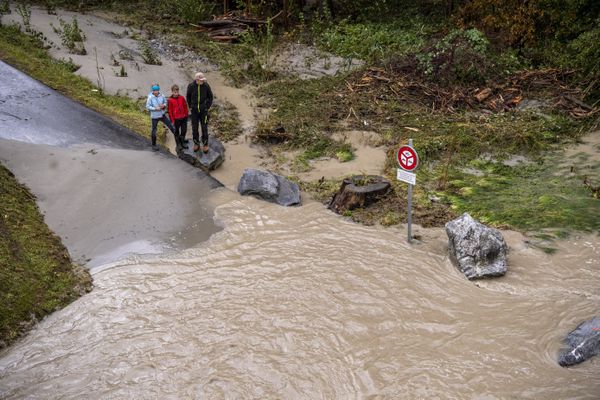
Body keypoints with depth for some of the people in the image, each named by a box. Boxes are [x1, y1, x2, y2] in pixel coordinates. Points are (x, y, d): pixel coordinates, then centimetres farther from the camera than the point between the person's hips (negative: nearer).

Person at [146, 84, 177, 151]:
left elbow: (165, 102, 9)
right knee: (154, 131, 6)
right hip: (154, 116, -3)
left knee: (171, 126, 6)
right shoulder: (150, 98, -16)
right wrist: (155, 108, -22)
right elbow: (147, 107, -12)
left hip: (162, 115, 3)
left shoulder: (161, 96, -6)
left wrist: (164, 105, -13)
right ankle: (154, 145, 22)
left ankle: (177, 138, 24)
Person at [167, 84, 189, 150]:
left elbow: (185, 106, 9)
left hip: (183, 118, 3)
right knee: (177, 132, 9)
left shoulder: (182, 98, -2)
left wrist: (186, 115, 9)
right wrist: (172, 120, -7)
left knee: (184, 130, 10)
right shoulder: (170, 100, -11)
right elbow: (169, 111, -7)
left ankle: (182, 139, 35)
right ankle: (179, 144, 21)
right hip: (176, 119, -3)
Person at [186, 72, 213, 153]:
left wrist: (208, 107, 0)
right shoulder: (191, 86, -12)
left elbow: (210, 96, 2)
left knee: (204, 127, 1)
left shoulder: (206, 86, -13)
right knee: (194, 128, 7)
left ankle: (205, 144, 15)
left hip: (203, 110, -1)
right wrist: (190, 107, 5)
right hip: (194, 110, 1)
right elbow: (188, 96, 7)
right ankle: (196, 143, 24)